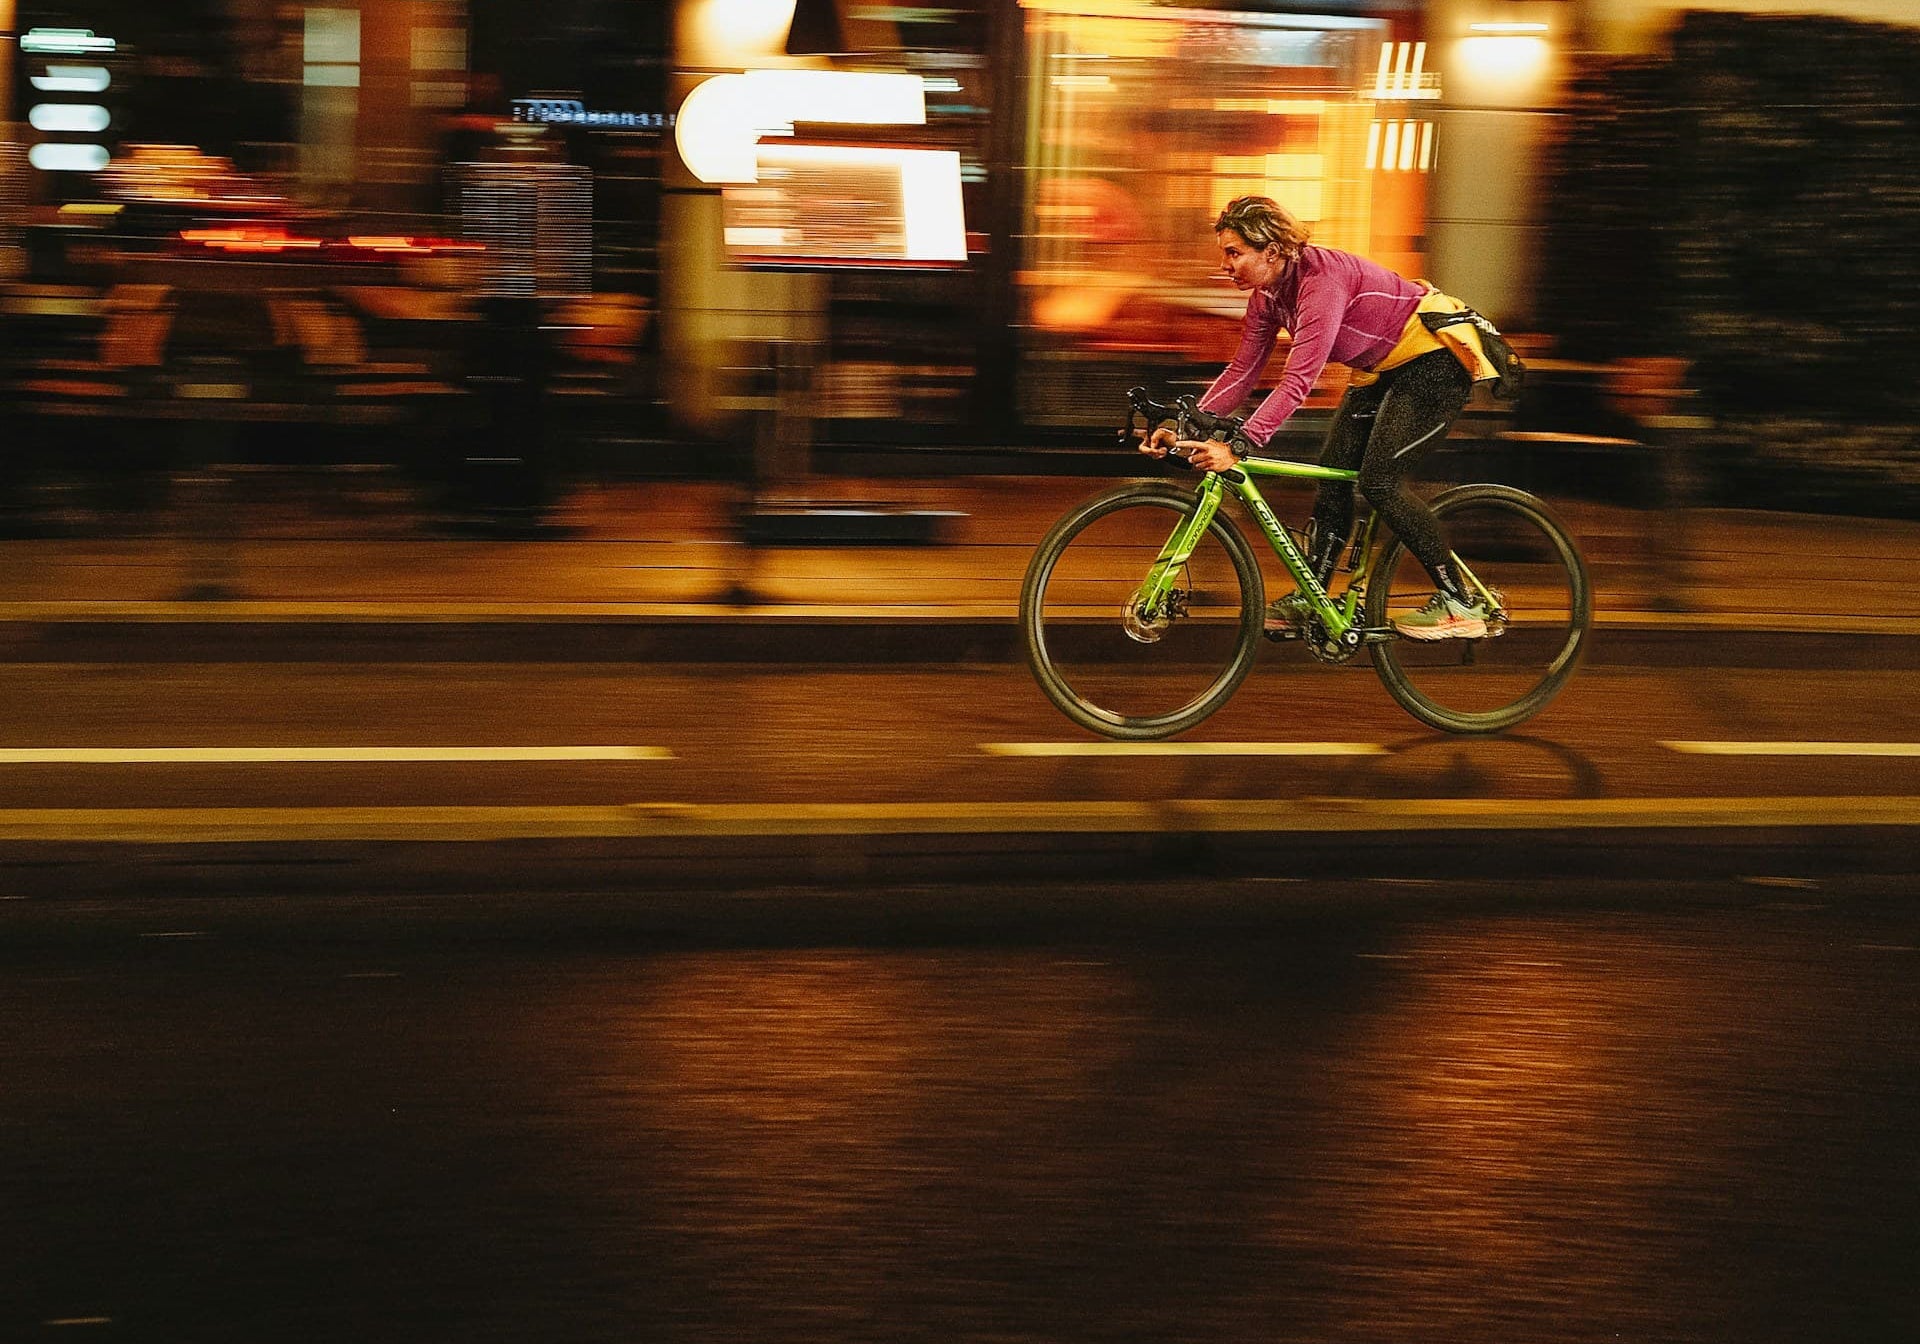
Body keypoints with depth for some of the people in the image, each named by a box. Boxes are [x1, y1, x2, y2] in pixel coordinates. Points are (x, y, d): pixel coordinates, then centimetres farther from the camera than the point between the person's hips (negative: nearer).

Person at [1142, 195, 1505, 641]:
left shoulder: (1322, 279, -30)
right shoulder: (1268, 294, -2)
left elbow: (1297, 381, -37)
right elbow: (1242, 371, 1)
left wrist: (1238, 447, -44)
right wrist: (1184, 426, -11)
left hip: (1436, 358, -9)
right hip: (1382, 366, 9)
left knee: (1379, 479, -16)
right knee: (1333, 471, 1)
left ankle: (1460, 606, -9)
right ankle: (1309, 600, 8)